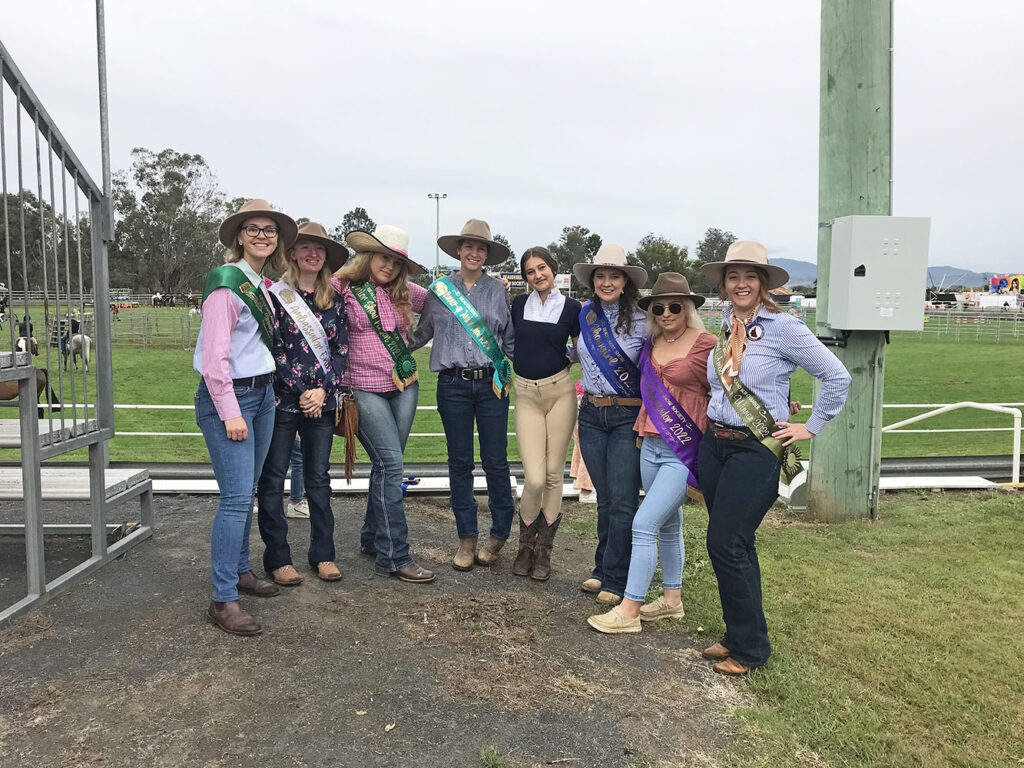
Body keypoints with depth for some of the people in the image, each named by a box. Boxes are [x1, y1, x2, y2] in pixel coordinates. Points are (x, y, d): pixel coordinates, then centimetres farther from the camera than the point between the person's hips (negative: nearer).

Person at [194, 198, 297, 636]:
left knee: (247, 491, 15)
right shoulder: (227, 284, -13)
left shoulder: (263, 284, 14)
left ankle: (241, 570, 29)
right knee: (237, 497, -10)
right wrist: (230, 413, -19)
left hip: (262, 393, 9)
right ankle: (223, 600, -3)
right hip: (228, 397, -8)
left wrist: (267, 391, 13)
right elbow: (214, 356, -18)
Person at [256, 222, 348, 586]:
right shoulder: (276, 294, -3)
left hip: (322, 401, 4)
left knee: (319, 477, 10)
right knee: (273, 478, 4)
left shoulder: (334, 299, 9)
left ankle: (323, 554, 20)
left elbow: (341, 348, 5)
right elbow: (273, 348, -8)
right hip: (281, 400, -3)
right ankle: (277, 558, 15)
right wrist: (301, 392, -12)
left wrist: (322, 389, -8)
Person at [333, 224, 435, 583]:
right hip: (365, 389, -5)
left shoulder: (403, 292, 9)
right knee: (391, 464, -10)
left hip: (405, 385, 5)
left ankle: (372, 539, 27)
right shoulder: (341, 288, -4)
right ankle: (394, 556, -3)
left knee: (386, 465, 11)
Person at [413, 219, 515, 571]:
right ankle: (466, 538, 17)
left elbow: (511, 339, 13)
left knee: (495, 460, 2)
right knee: (459, 462, 6)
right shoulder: (438, 290, 7)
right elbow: (421, 333, 19)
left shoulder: (498, 290, 7)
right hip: (453, 386, 1)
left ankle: (499, 534, 18)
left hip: (492, 383, 0)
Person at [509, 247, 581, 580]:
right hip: (526, 394, 1)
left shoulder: (571, 307, 2)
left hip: (560, 391, 0)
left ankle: (544, 550, 21)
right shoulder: (519, 304, 6)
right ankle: (525, 544, 17)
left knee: (553, 473, 4)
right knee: (534, 477, -9)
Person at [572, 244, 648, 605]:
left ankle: (615, 580, 6)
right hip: (591, 415, 4)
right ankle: (602, 570, 23)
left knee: (622, 501, -5)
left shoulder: (641, 321, -6)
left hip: (628, 417, -4)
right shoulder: (585, 316, 7)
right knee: (605, 500, 12)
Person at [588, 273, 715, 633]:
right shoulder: (651, 343, 8)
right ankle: (672, 599, 31)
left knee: (643, 524, -9)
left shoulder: (706, 344, -11)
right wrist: (640, 430, 16)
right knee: (668, 525, 17)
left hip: (684, 450, -7)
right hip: (650, 445, 7)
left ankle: (629, 610, 1)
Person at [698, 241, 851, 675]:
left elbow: (836, 377, -6)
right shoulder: (724, 330, 10)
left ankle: (749, 649, 9)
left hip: (756, 451, -6)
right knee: (734, 545, 12)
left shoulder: (782, 328, -10)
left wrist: (811, 427, -3)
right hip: (714, 444, 6)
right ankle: (737, 636, 25)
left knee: (726, 545, -8)